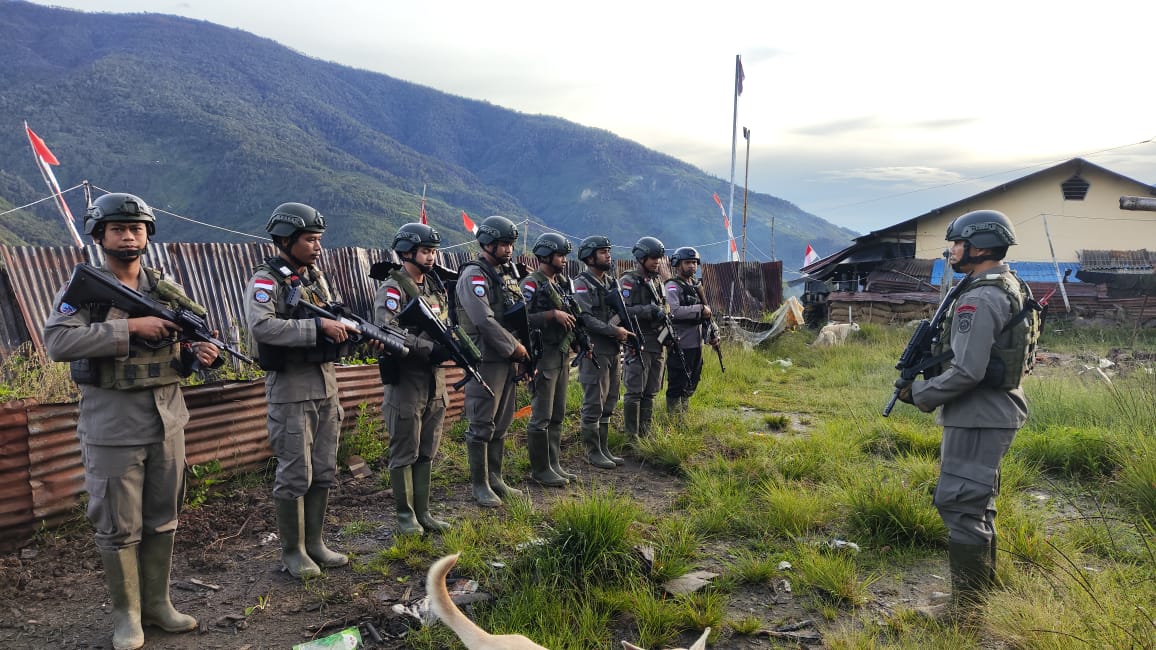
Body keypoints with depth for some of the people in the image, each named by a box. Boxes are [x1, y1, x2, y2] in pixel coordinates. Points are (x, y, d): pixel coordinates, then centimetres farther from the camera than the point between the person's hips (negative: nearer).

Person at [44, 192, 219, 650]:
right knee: (118, 525, 5)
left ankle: (157, 603, 27)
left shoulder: (167, 291, 8)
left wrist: (200, 354, -10)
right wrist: (130, 327, -25)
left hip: (167, 420, 4)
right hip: (112, 426, -4)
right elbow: (57, 343, -20)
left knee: (163, 519, 13)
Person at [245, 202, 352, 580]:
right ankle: (292, 551, 16)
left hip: (326, 386, 7)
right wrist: (318, 326, -28)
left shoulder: (317, 277, 12)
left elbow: (335, 324, 16)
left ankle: (314, 542, 25)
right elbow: (261, 326, -27)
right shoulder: (266, 280, -10)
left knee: (324, 472, 12)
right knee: (294, 475, 1)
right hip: (290, 390, -7)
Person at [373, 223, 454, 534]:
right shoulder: (393, 290, -11)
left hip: (435, 380, 7)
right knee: (405, 453, 4)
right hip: (406, 380, -7)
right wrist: (430, 349, -26)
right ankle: (406, 514, 16)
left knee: (427, 452, 14)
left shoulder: (436, 287, 12)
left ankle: (423, 512, 24)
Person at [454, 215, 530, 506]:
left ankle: (495, 478, 25)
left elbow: (518, 315, 20)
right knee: (482, 426, -2)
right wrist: (514, 347, -15)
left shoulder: (507, 273, 16)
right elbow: (484, 321, -21)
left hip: (508, 360, 9)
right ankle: (479, 485, 8)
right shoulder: (474, 275, -12)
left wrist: (521, 348, 6)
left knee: (501, 423, 14)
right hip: (485, 360, -9)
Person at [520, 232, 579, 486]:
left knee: (557, 415, 13)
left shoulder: (558, 284, 17)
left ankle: (554, 464, 21)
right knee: (541, 416, -3)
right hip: (543, 357, -9)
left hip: (562, 356, 9)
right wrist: (553, 314, -21)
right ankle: (540, 469, 6)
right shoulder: (531, 284, -10)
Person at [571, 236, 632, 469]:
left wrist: (626, 330, 0)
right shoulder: (581, 284, -9)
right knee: (593, 404, -3)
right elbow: (586, 318, -18)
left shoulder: (611, 282, 16)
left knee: (609, 402, 12)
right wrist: (614, 331, -19)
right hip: (594, 352, -8)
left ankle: (603, 448, 21)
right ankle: (592, 452, 6)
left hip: (614, 351, 8)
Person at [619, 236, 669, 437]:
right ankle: (631, 434, 3)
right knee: (635, 391, -5)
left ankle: (645, 432, 20)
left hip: (656, 343, 8)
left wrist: (668, 331, 13)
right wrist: (650, 310, -22)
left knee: (651, 391, 12)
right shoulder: (628, 281, -8)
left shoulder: (655, 281, 18)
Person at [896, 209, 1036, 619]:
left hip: (978, 418, -11)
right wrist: (936, 353, 13)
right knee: (978, 502, 20)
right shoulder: (1011, 289, 12)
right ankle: (985, 589, 33)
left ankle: (967, 607, 4)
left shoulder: (979, 300, -21)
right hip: (998, 412, 11)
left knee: (960, 506, -4)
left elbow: (966, 372, -25)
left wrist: (919, 394, -11)